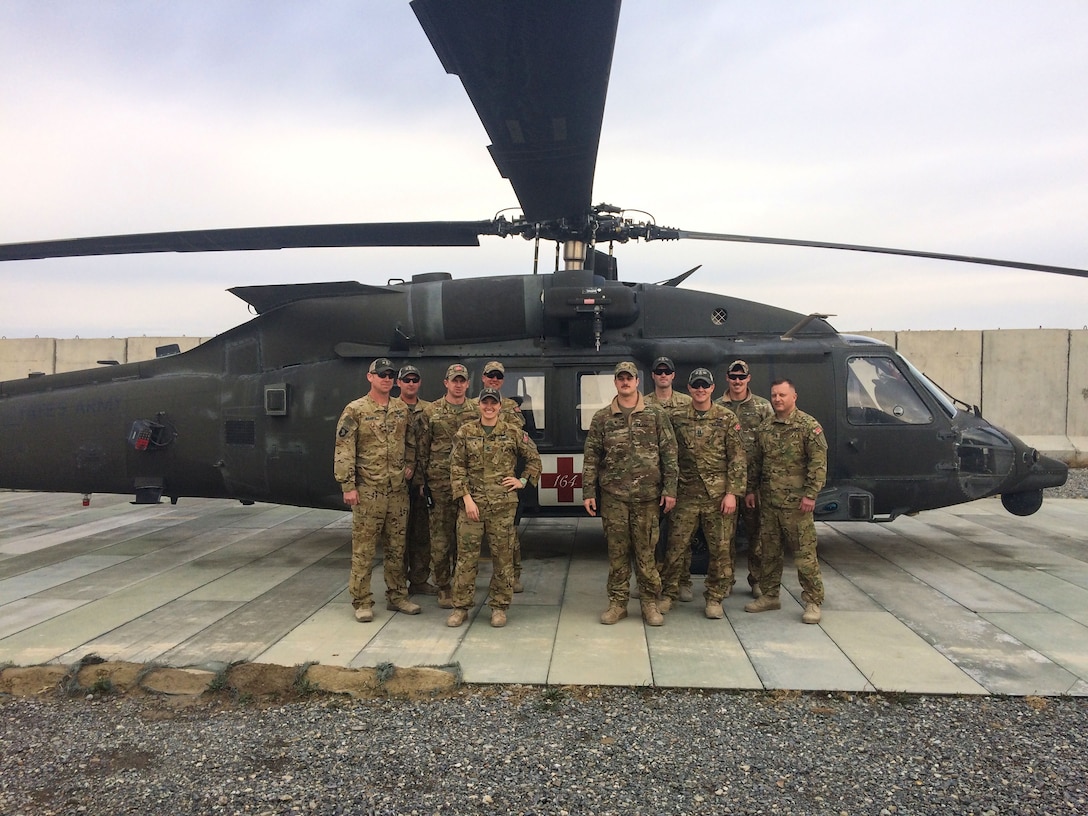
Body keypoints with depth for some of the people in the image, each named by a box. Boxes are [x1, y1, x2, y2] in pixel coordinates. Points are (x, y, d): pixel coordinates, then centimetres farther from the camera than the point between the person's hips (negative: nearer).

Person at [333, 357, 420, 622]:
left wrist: (410, 464, 7)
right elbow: (344, 451, -9)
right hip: (368, 491, -5)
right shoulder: (355, 410, -6)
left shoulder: (402, 409, 9)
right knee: (363, 548, 0)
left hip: (398, 490, 5)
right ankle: (362, 602, 10)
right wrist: (348, 486, -14)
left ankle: (397, 596, 24)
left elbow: (412, 440, 22)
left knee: (396, 546, 12)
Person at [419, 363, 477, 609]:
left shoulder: (477, 410, 7)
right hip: (439, 482, -2)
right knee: (440, 538, 1)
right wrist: (422, 480, 0)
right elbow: (422, 448, 4)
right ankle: (443, 587, 13)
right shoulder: (431, 411, 2)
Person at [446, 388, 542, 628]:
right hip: (471, 502, 0)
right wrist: (466, 497, -7)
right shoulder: (465, 432, 4)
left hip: (503, 504, 0)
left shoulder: (514, 432, 3)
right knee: (466, 556, 3)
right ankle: (461, 606, 14)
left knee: (503, 556, 5)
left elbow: (534, 459, 14)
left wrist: (523, 481, 4)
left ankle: (499, 607, 17)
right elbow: (456, 467, 1)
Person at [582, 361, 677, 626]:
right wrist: (588, 492, 2)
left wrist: (669, 489, -3)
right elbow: (591, 457, 6)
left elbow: (669, 454, 3)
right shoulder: (601, 418, 6)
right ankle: (617, 603, 17)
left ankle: (650, 603, 16)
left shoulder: (656, 415, 4)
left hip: (647, 495, -1)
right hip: (613, 495, 1)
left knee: (645, 550, 4)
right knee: (617, 550, 6)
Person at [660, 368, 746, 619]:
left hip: (719, 494, -1)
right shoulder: (677, 418, 5)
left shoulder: (727, 418, 0)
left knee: (720, 548, 5)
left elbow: (738, 459, -2)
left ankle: (714, 598, 19)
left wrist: (732, 493, -9)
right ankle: (669, 594, 20)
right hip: (686, 494, 1)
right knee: (676, 546, 4)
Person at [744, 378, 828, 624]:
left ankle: (813, 601, 8)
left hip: (796, 502, -6)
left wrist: (810, 494, -16)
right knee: (769, 550, 13)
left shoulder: (808, 426, -6)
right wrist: (751, 489, 14)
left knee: (804, 552, -2)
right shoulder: (764, 428, 11)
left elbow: (818, 463, -11)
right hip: (768, 501, 6)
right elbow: (755, 462, 18)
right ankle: (769, 596, 25)